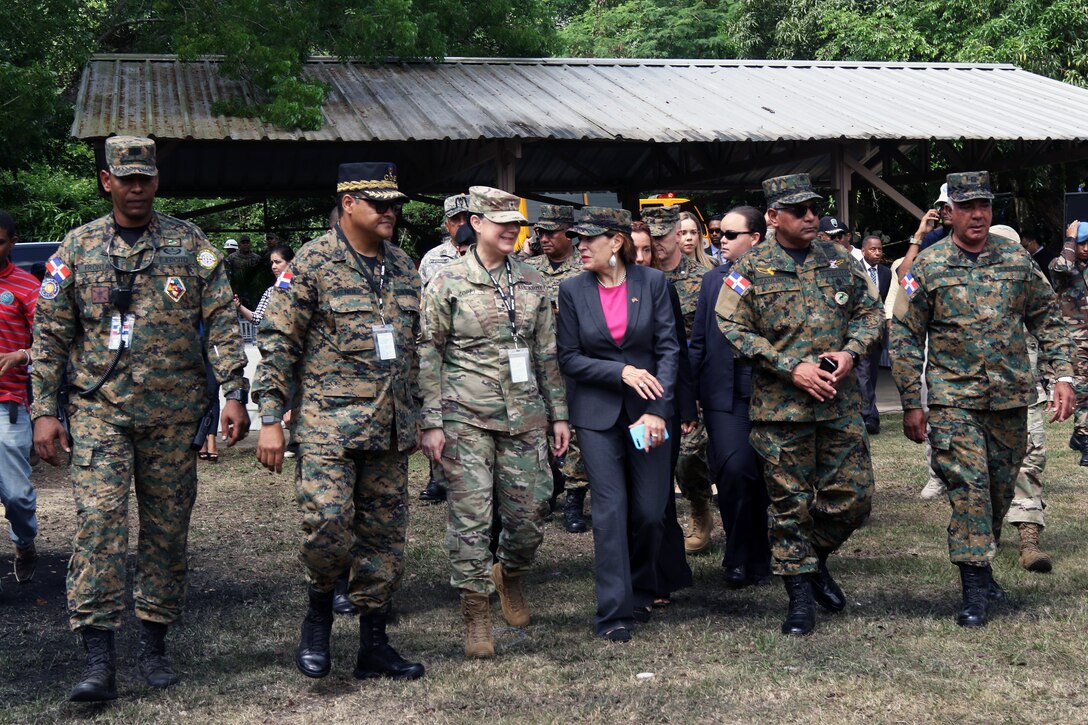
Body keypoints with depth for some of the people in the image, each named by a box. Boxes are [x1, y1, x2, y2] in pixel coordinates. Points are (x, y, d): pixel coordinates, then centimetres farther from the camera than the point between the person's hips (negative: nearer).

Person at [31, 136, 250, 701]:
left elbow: (221, 322, 2)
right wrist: (44, 411, -1)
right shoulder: (77, 248, 6)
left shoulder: (189, 244, 5)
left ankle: (154, 644, 20)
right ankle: (99, 660, -8)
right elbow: (49, 335, 6)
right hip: (99, 409, -1)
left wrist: (234, 393, -7)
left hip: (173, 413, 1)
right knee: (98, 521, -11)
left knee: (167, 529, 7)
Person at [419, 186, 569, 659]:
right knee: (470, 515, -2)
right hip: (466, 418, -3)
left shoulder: (532, 283, 10)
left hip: (525, 415, 4)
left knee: (530, 511, 5)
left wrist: (558, 414, 12)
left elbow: (547, 353, 15)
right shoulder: (448, 282, -2)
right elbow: (428, 356, -2)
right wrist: (431, 422, -7)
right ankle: (475, 614, 11)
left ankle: (509, 575, 35)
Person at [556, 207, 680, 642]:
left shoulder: (652, 283, 0)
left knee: (650, 511, 2)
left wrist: (658, 410, -11)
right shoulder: (572, 291, 0)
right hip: (597, 412, 0)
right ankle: (615, 612, 3)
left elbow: (669, 348, -2)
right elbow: (570, 359, -1)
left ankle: (640, 592, 28)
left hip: (646, 409, 1)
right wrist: (622, 372, -15)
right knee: (611, 509, -4)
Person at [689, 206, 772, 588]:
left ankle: (760, 562, 22)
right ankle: (737, 560, 4)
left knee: (765, 479, 6)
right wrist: (688, 394, 7)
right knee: (734, 470, -13)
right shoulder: (713, 280, 10)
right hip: (724, 395, 1)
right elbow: (698, 342, 12)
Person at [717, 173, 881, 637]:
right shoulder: (750, 269, -1)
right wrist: (793, 368, -13)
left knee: (852, 496, 4)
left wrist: (850, 352, -6)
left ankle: (815, 558, 31)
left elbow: (870, 311, 15)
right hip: (780, 405, -3)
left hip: (841, 401, 3)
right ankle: (801, 598, 13)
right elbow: (734, 329, -6)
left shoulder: (839, 260, 10)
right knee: (789, 503, 2)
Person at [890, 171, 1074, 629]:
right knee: (968, 488, -10)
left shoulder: (1016, 259, 6)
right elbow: (906, 337, 0)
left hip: (1011, 399, 3)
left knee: (1001, 488, 12)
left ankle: (980, 562, 32)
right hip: (954, 399, -3)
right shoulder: (928, 266, -2)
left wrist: (1062, 375, 1)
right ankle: (975, 590, -4)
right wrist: (911, 404, -3)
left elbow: (1047, 319, 12)